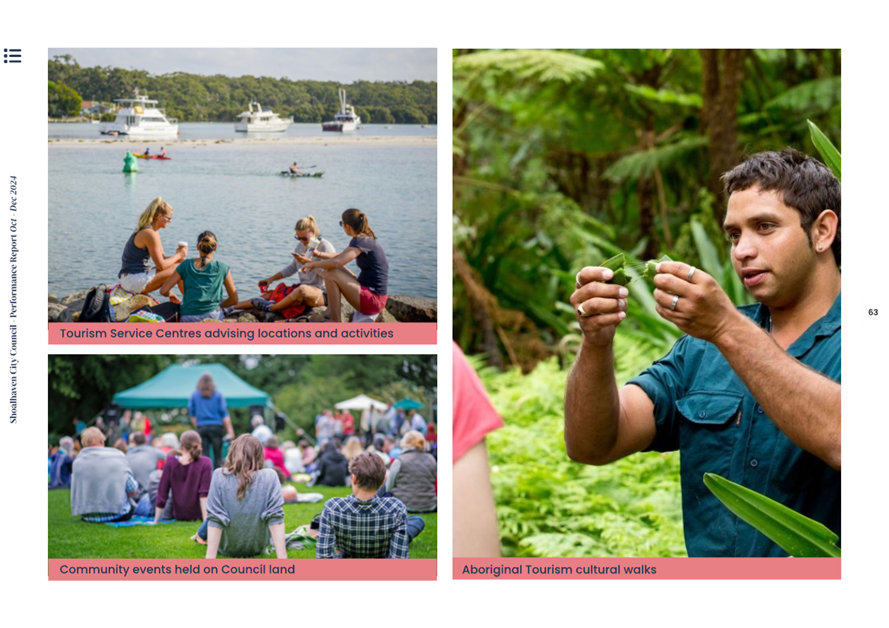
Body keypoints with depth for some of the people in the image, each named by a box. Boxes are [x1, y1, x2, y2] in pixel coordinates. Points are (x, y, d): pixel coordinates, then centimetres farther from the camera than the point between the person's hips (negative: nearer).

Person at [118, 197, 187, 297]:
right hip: (134, 280, -11)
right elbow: (161, 265, -17)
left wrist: (177, 256, -4)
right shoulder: (149, 234, -18)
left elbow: (162, 258, 15)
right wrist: (178, 255, -3)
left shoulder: (154, 233, 14)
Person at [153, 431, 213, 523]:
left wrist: (156, 520, 1)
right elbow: (204, 495, -21)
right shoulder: (205, 463, -15)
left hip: (179, 516, 3)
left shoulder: (170, 462, -9)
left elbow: (162, 492, -6)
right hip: (199, 515, -3)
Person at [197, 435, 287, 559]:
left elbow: (214, 519, -21)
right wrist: (282, 558, -21)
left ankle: (202, 535, 58)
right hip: (258, 548, 1)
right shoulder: (270, 477, -17)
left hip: (225, 549, -1)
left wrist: (209, 559, -22)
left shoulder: (220, 476, -19)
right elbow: (275, 518, -20)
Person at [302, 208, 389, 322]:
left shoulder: (361, 242, -18)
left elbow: (336, 262, -29)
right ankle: (330, 311, 12)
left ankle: (335, 323, -12)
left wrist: (313, 264, -14)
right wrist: (319, 254, 21)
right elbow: (341, 256, 28)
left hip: (373, 299, -10)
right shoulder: (365, 239, 12)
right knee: (337, 271, 18)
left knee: (330, 275, -18)